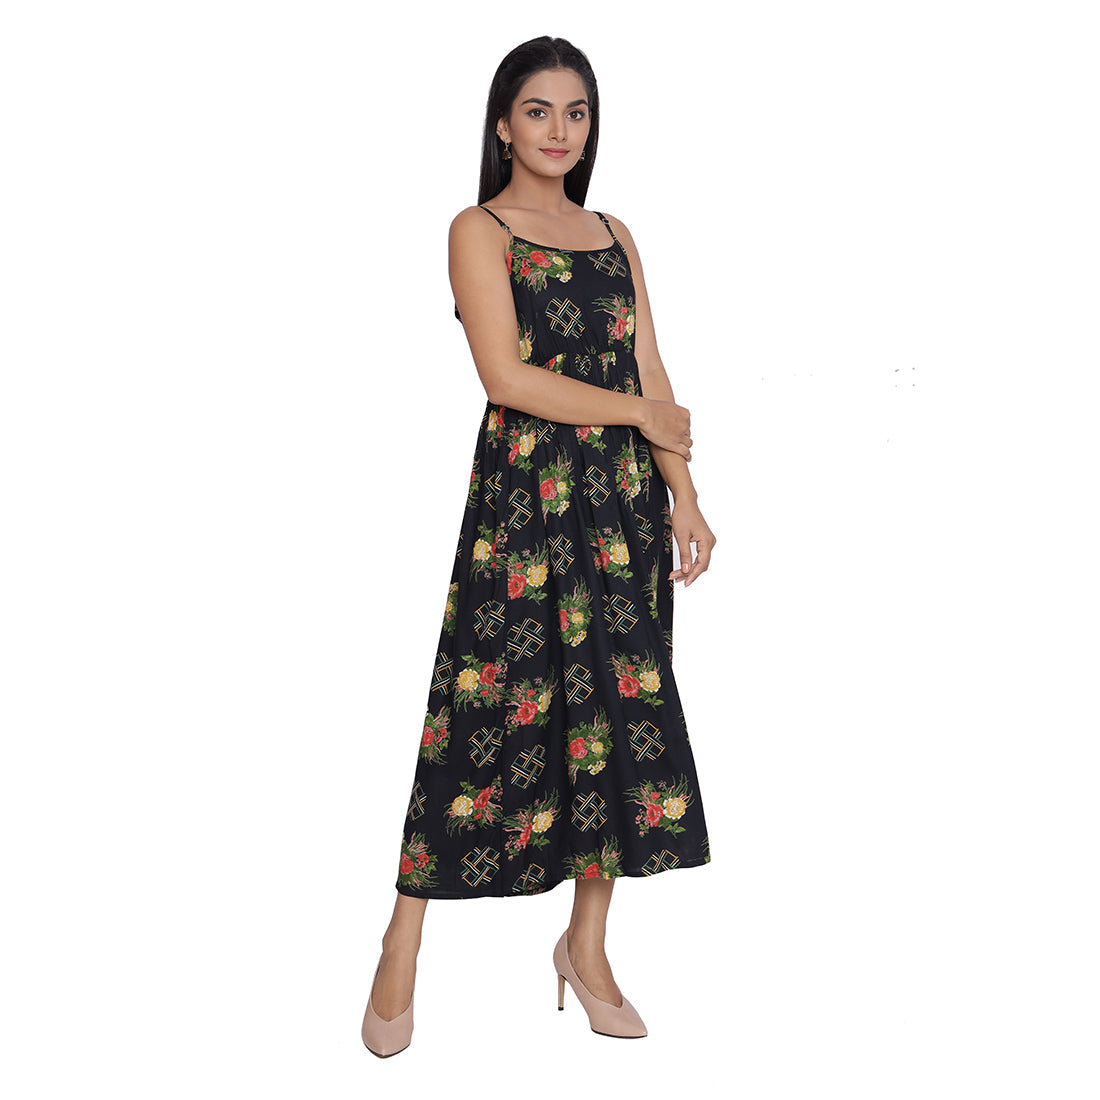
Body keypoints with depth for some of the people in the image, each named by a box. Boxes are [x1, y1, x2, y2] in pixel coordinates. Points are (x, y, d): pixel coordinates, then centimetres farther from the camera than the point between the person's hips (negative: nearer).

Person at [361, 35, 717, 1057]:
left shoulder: (613, 234, 17)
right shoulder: (478, 231, 1)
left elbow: (653, 377, 13)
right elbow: (507, 376, -12)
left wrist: (684, 497, 5)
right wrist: (639, 414, -7)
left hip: (623, 502, 5)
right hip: (522, 495, -5)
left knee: (621, 705, 5)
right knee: (492, 707, -5)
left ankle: (587, 945, 19)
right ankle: (402, 950, 9)